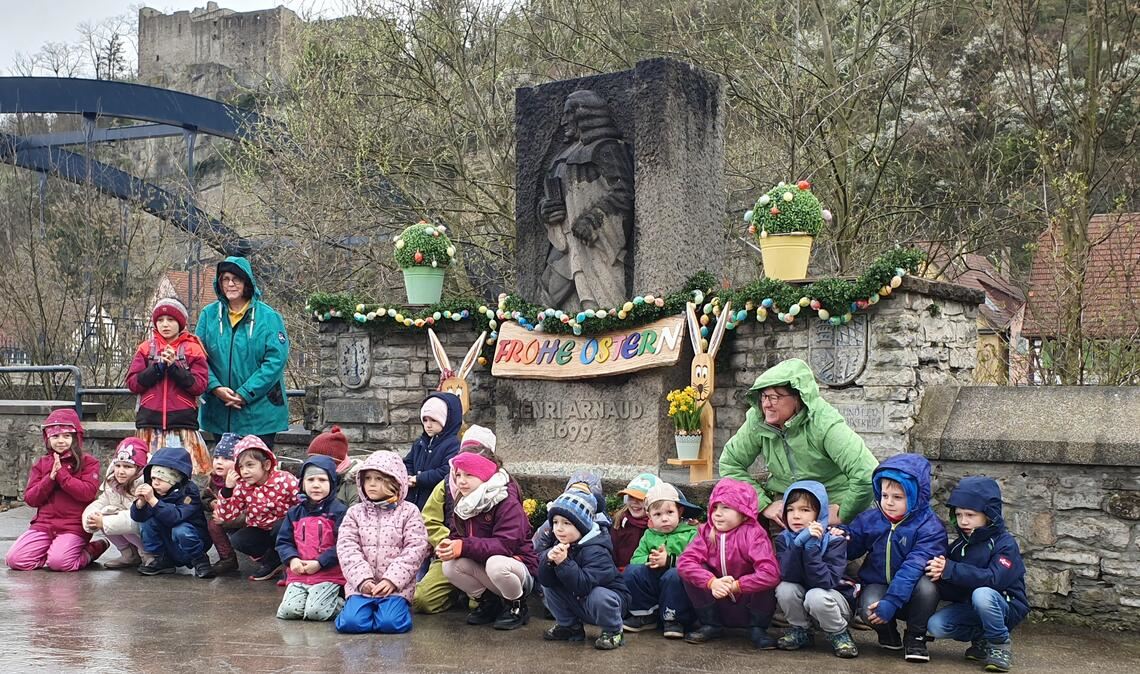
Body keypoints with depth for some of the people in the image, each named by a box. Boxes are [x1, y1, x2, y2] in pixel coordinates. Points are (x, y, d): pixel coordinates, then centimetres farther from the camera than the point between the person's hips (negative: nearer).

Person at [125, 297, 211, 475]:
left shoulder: (192, 349, 6)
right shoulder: (146, 348, 12)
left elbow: (199, 385, -3)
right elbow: (132, 383, 4)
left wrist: (174, 366, -11)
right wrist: (157, 367, -8)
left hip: (182, 421, -2)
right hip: (150, 422, 2)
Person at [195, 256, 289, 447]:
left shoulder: (268, 316, -5)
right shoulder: (209, 314, 4)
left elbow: (276, 360, -11)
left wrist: (245, 394, -17)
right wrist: (215, 387, -15)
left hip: (260, 413, -3)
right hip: (219, 413, 3)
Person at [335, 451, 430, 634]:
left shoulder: (408, 512, 2)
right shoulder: (355, 513, 9)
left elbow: (415, 549, -6)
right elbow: (347, 548, -1)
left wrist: (392, 580, -15)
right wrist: (363, 579, -15)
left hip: (395, 585, -2)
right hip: (361, 584, 2)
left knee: (390, 622, -24)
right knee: (351, 622, -21)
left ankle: (398, 607, 8)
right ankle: (369, 608, 10)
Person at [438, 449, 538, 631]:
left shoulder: (508, 503, -21)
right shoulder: (462, 503, 3)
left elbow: (506, 545, -30)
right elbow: (457, 536, 1)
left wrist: (464, 547, -36)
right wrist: (447, 546, -25)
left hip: (518, 565, -6)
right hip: (482, 567, 6)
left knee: (495, 564, -39)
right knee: (450, 567, -20)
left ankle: (517, 607, -9)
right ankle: (489, 602, 4)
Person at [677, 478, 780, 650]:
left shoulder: (753, 534, -19)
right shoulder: (706, 532, -7)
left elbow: (771, 573, -33)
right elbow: (685, 561, -21)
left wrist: (736, 586, -31)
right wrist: (711, 582, -35)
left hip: (748, 602, -3)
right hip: (718, 606, 3)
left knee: (766, 582, -31)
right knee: (688, 573, -18)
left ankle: (757, 629, -5)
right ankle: (711, 625, 0)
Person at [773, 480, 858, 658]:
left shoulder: (834, 540, -19)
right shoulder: (784, 539, -9)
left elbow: (824, 582, -31)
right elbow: (787, 576, -26)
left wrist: (812, 546, -37)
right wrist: (800, 542, -36)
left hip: (836, 599, -3)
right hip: (801, 601, 4)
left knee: (816, 596, -34)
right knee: (784, 589, -26)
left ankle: (839, 634, -5)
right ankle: (800, 631, 1)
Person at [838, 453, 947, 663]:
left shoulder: (929, 527, -15)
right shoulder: (870, 520, 1)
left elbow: (914, 567, -26)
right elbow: (853, 547, 13)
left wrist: (892, 601, -36)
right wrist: (842, 537, -13)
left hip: (910, 593, -2)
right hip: (876, 584, 2)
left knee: (926, 587, -35)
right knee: (869, 608, -32)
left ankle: (915, 637, -7)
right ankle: (887, 633, 7)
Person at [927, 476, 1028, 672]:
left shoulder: (1005, 544, -14)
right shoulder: (958, 546, 2)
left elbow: (994, 579, -31)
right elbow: (952, 593, -1)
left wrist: (950, 570, -33)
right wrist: (940, 576, -25)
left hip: (1006, 608, -5)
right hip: (969, 608, 5)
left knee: (982, 594, -36)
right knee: (935, 626, -18)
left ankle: (1000, 644, -11)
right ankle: (981, 640, 7)